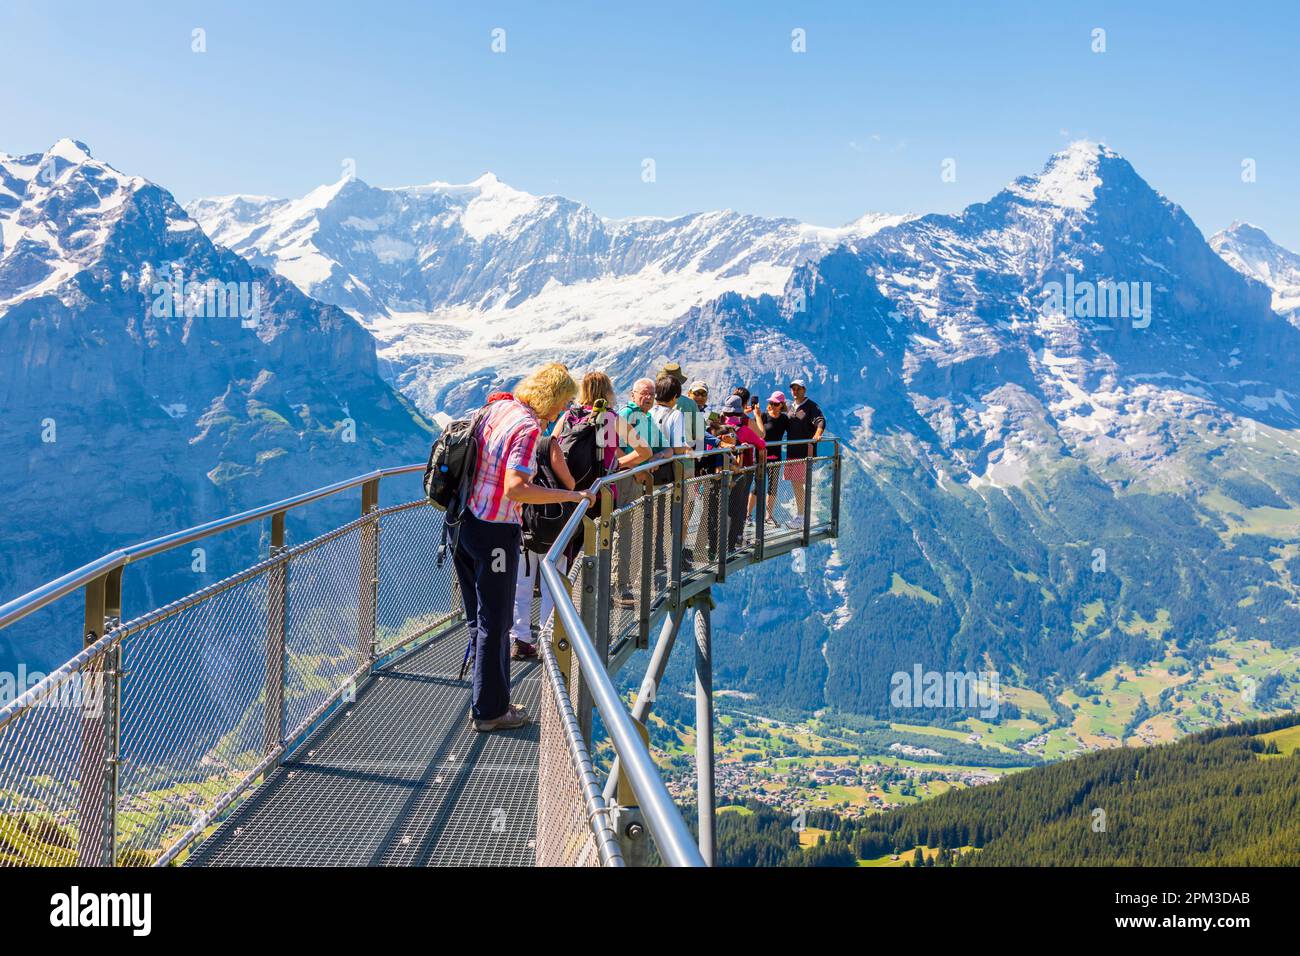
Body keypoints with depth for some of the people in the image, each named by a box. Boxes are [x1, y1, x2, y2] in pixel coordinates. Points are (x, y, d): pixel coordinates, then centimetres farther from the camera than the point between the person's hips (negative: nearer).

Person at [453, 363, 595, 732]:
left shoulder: (498, 407, 7)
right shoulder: (528, 428, -18)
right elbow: (515, 489, -29)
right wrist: (571, 495, -25)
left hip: (466, 522, 9)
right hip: (495, 533, -9)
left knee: (480, 619, 18)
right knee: (494, 624, 5)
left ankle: (487, 701, 30)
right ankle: (490, 711, 16)